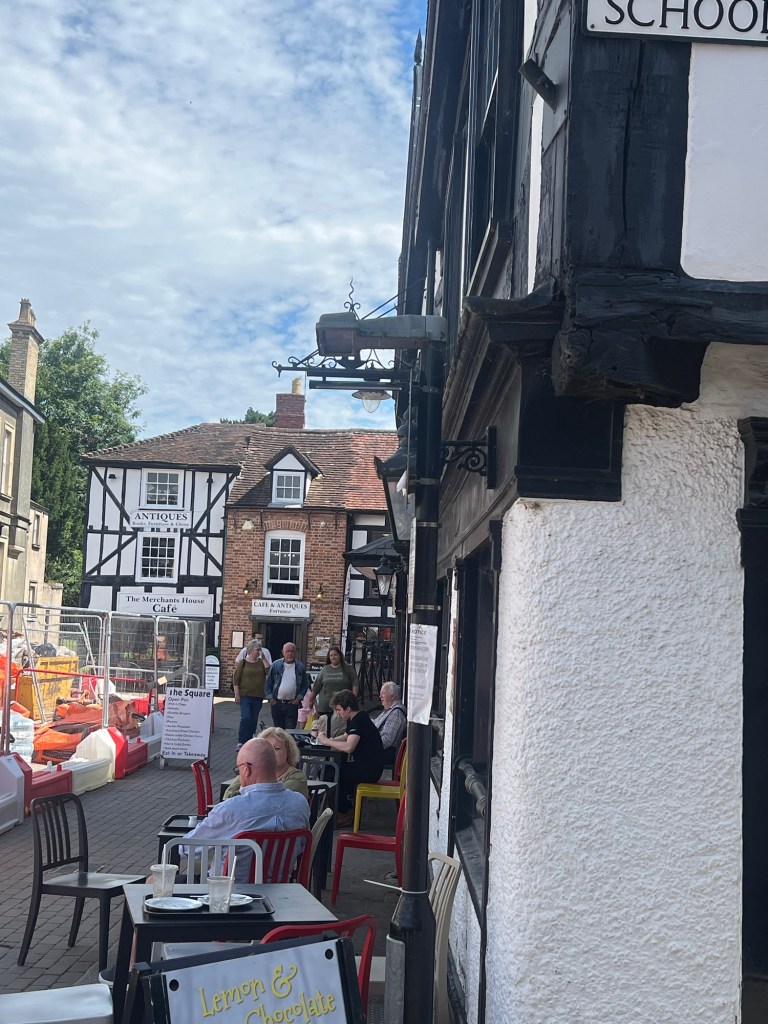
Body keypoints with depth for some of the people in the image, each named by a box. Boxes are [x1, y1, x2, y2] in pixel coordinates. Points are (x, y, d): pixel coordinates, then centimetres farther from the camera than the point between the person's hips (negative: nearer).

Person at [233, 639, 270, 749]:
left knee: (254, 720, 7)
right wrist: (237, 694, -7)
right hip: (245, 695, -4)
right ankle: (241, 742, -8)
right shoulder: (243, 662, -1)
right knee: (246, 717, -14)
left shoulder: (261, 662, 8)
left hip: (258, 696, 4)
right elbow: (236, 679, -2)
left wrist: (263, 658, -10)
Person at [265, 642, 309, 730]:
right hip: (277, 702, 1)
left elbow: (305, 684, 8)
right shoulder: (275, 665, 2)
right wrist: (270, 698, -3)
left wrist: (299, 698, -2)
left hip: (292, 703, -1)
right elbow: (268, 683, 4)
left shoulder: (300, 667, 3)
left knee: (291, 729, -6)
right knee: (278, 729, 8)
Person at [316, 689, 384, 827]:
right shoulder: (355, 719, 11)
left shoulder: (359, 721, -19)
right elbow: (348, 737, 27)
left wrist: (327, 741, -18)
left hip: (370, 769, -10)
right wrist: (332, 740, 7)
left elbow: (348, 747, -31)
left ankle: (345, 815, 2)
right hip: (364, 765, 10)